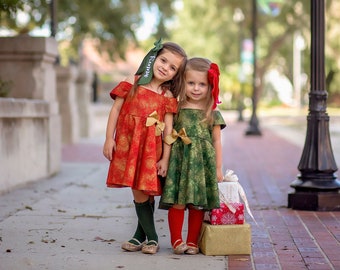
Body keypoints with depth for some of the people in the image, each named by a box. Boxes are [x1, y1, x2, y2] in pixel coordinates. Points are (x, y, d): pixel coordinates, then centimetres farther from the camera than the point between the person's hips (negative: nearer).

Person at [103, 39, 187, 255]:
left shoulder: (168, 97, 4)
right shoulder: (132, 84, 3)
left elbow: (168, 128, 2)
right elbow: (115, 109, 4)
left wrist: (165, 158, -2)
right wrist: (109, 139, -2)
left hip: (151, 148, 0)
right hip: (127, 145, 0)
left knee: (146, 191, 0)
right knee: (139, 192, 0)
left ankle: (141, 235, 18)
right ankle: (151, 237, 12)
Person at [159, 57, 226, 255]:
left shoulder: (213, 114, 6)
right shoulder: (177, 109, 6)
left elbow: (217, 141, 9)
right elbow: (168, 134, 13)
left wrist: (218, 168, 7)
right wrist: (171, 137, -8)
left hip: (203, 162, 0)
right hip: (179, 160, 0)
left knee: (198, 203, 2)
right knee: (177, 201, -4)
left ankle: (192, 242, 12)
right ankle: (176, 240, 6)